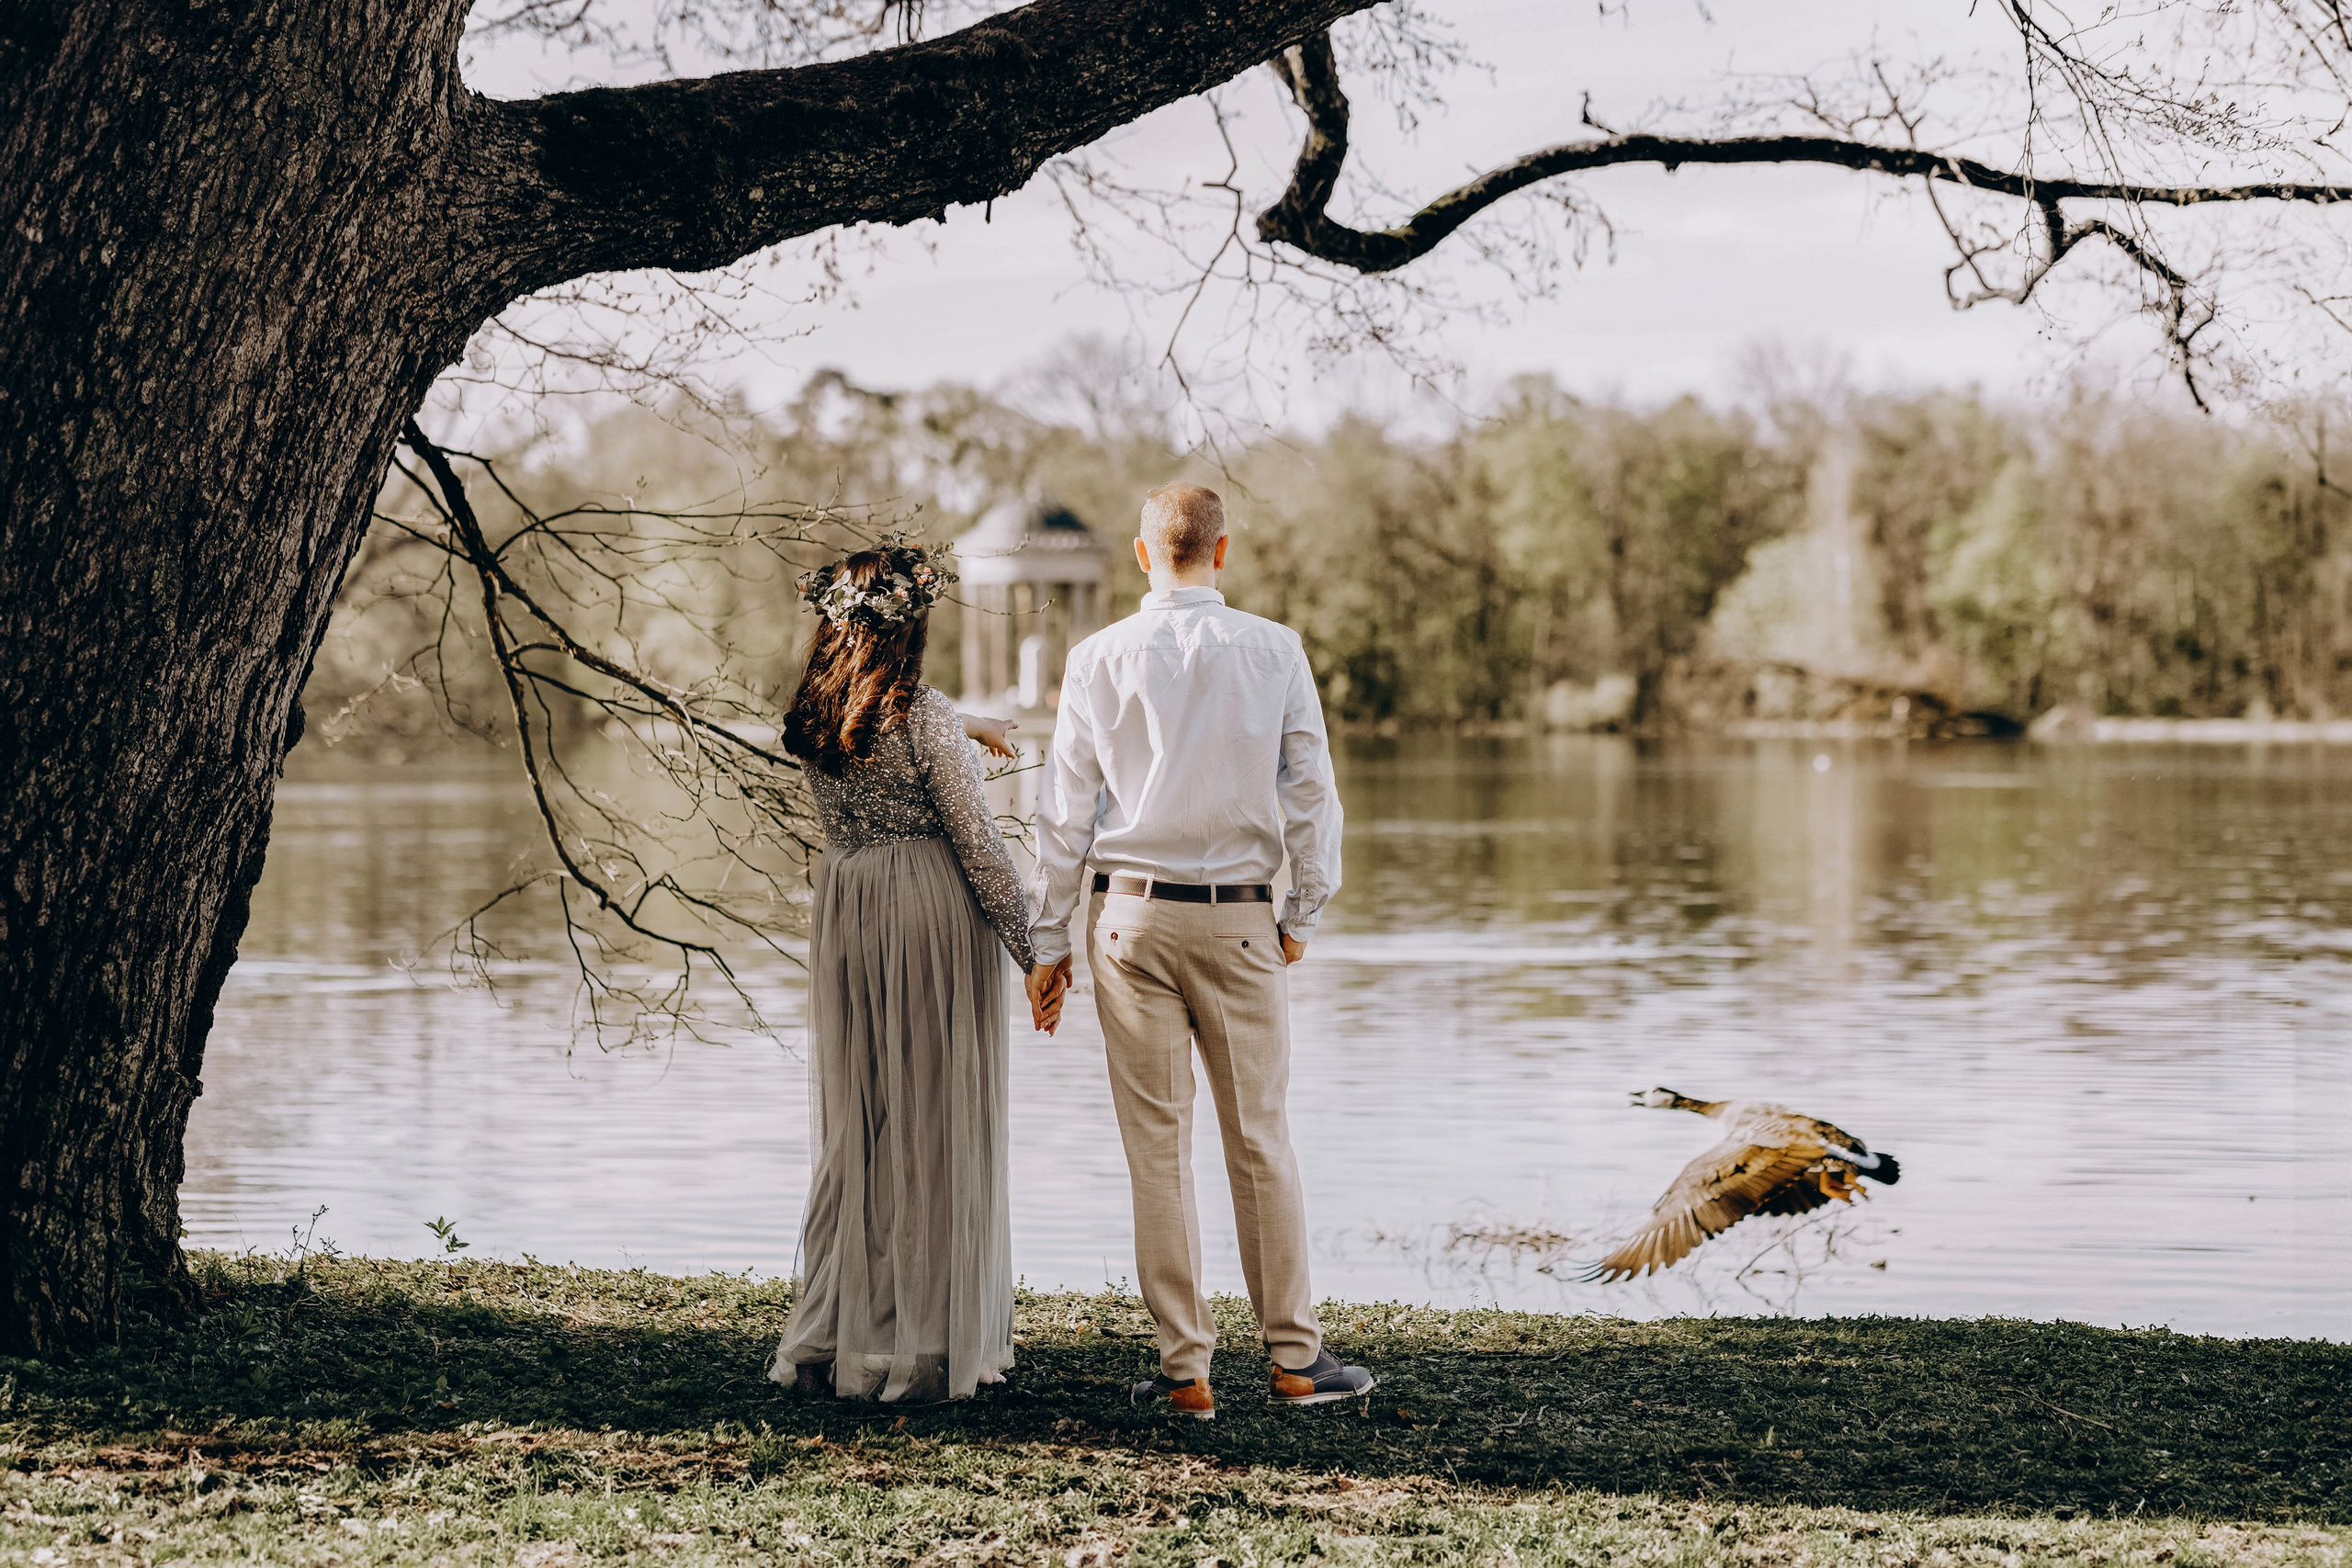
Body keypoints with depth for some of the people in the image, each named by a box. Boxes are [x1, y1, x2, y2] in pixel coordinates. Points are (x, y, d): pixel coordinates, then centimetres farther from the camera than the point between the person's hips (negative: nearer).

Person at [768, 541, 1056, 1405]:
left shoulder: (811, 720, 4)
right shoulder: (929, 718, -14)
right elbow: (979, 843, -11)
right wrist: (1031, 950, -3)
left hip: (843, 914, 5)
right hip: (933, 913, -5)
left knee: (852, 1126, 12)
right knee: (935, 1126, 2)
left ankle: (836, 1334, 15)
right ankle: (928, 1342, 5)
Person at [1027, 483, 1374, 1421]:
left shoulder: (1098, 660, -1)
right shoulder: (1274, 652, -2)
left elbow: (1066, 811, 1)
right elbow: (1312, 795, 0)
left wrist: (1049, 940, 7)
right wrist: (1302, 916, 10)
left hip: (1128, 914, 0)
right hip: (1239, 918, 0)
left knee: (1156, 1144, 4)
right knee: (1260, 1139, 8)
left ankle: (1185, 1369, 6)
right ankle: (1295, 1359, 13)